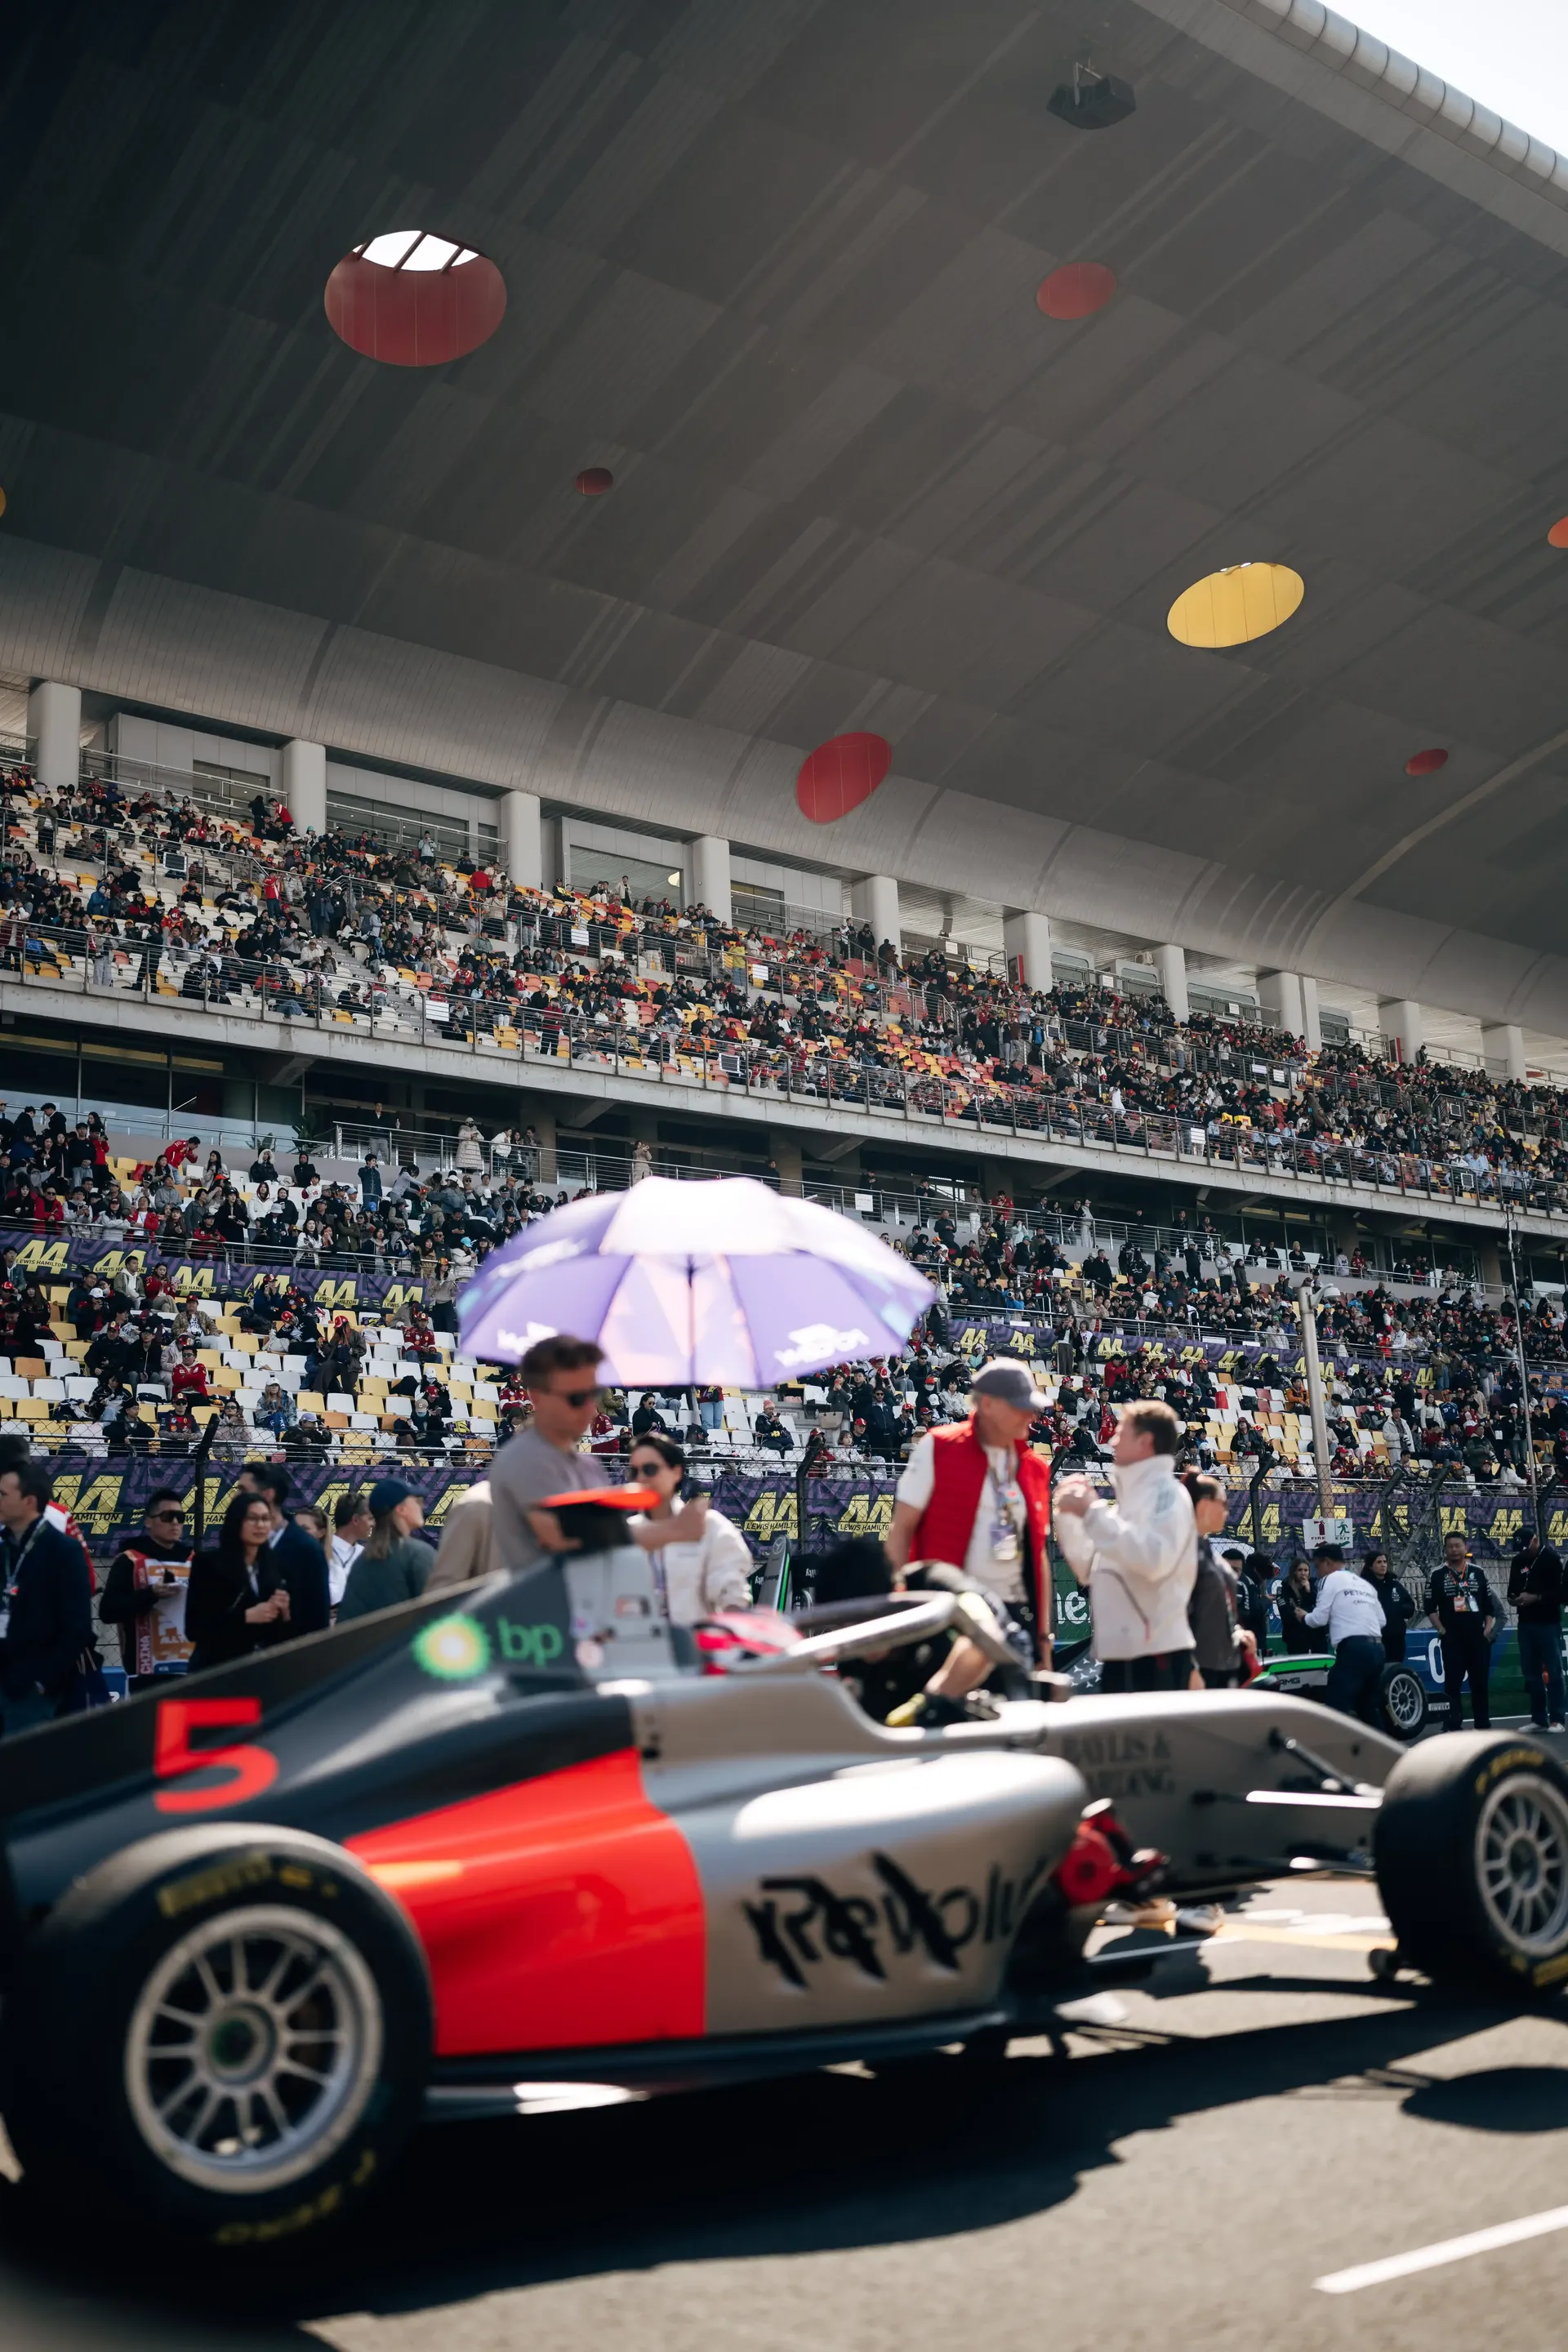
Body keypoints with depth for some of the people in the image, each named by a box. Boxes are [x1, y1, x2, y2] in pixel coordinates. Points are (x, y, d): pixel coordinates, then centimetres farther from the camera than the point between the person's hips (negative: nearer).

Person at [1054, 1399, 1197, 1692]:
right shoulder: (1129, 1499, 20)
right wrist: (1069, 1515, 11)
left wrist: (1093, 1512, -20)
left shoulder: (1166, 1493, -7)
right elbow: (1089, 1570, 22)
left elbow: (1155, 1559, -25)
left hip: (1156, 1652, -9)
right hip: (1118, 1651, 9)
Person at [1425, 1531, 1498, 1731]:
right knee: (1453, 1683, -2)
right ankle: (1455, 1727, 1)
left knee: (1480, 1682, 6)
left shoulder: (1477, 1572, 7)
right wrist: (1442, 1631, -8)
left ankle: (1483, 1725, 14)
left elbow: (1489, 1605, 11)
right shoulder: (1438, 1575, 1)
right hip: (1452, 1638, -2)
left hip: (1477, 1636, 2)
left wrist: (1488, 1630, 1)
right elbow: (1430, 1608, 1)